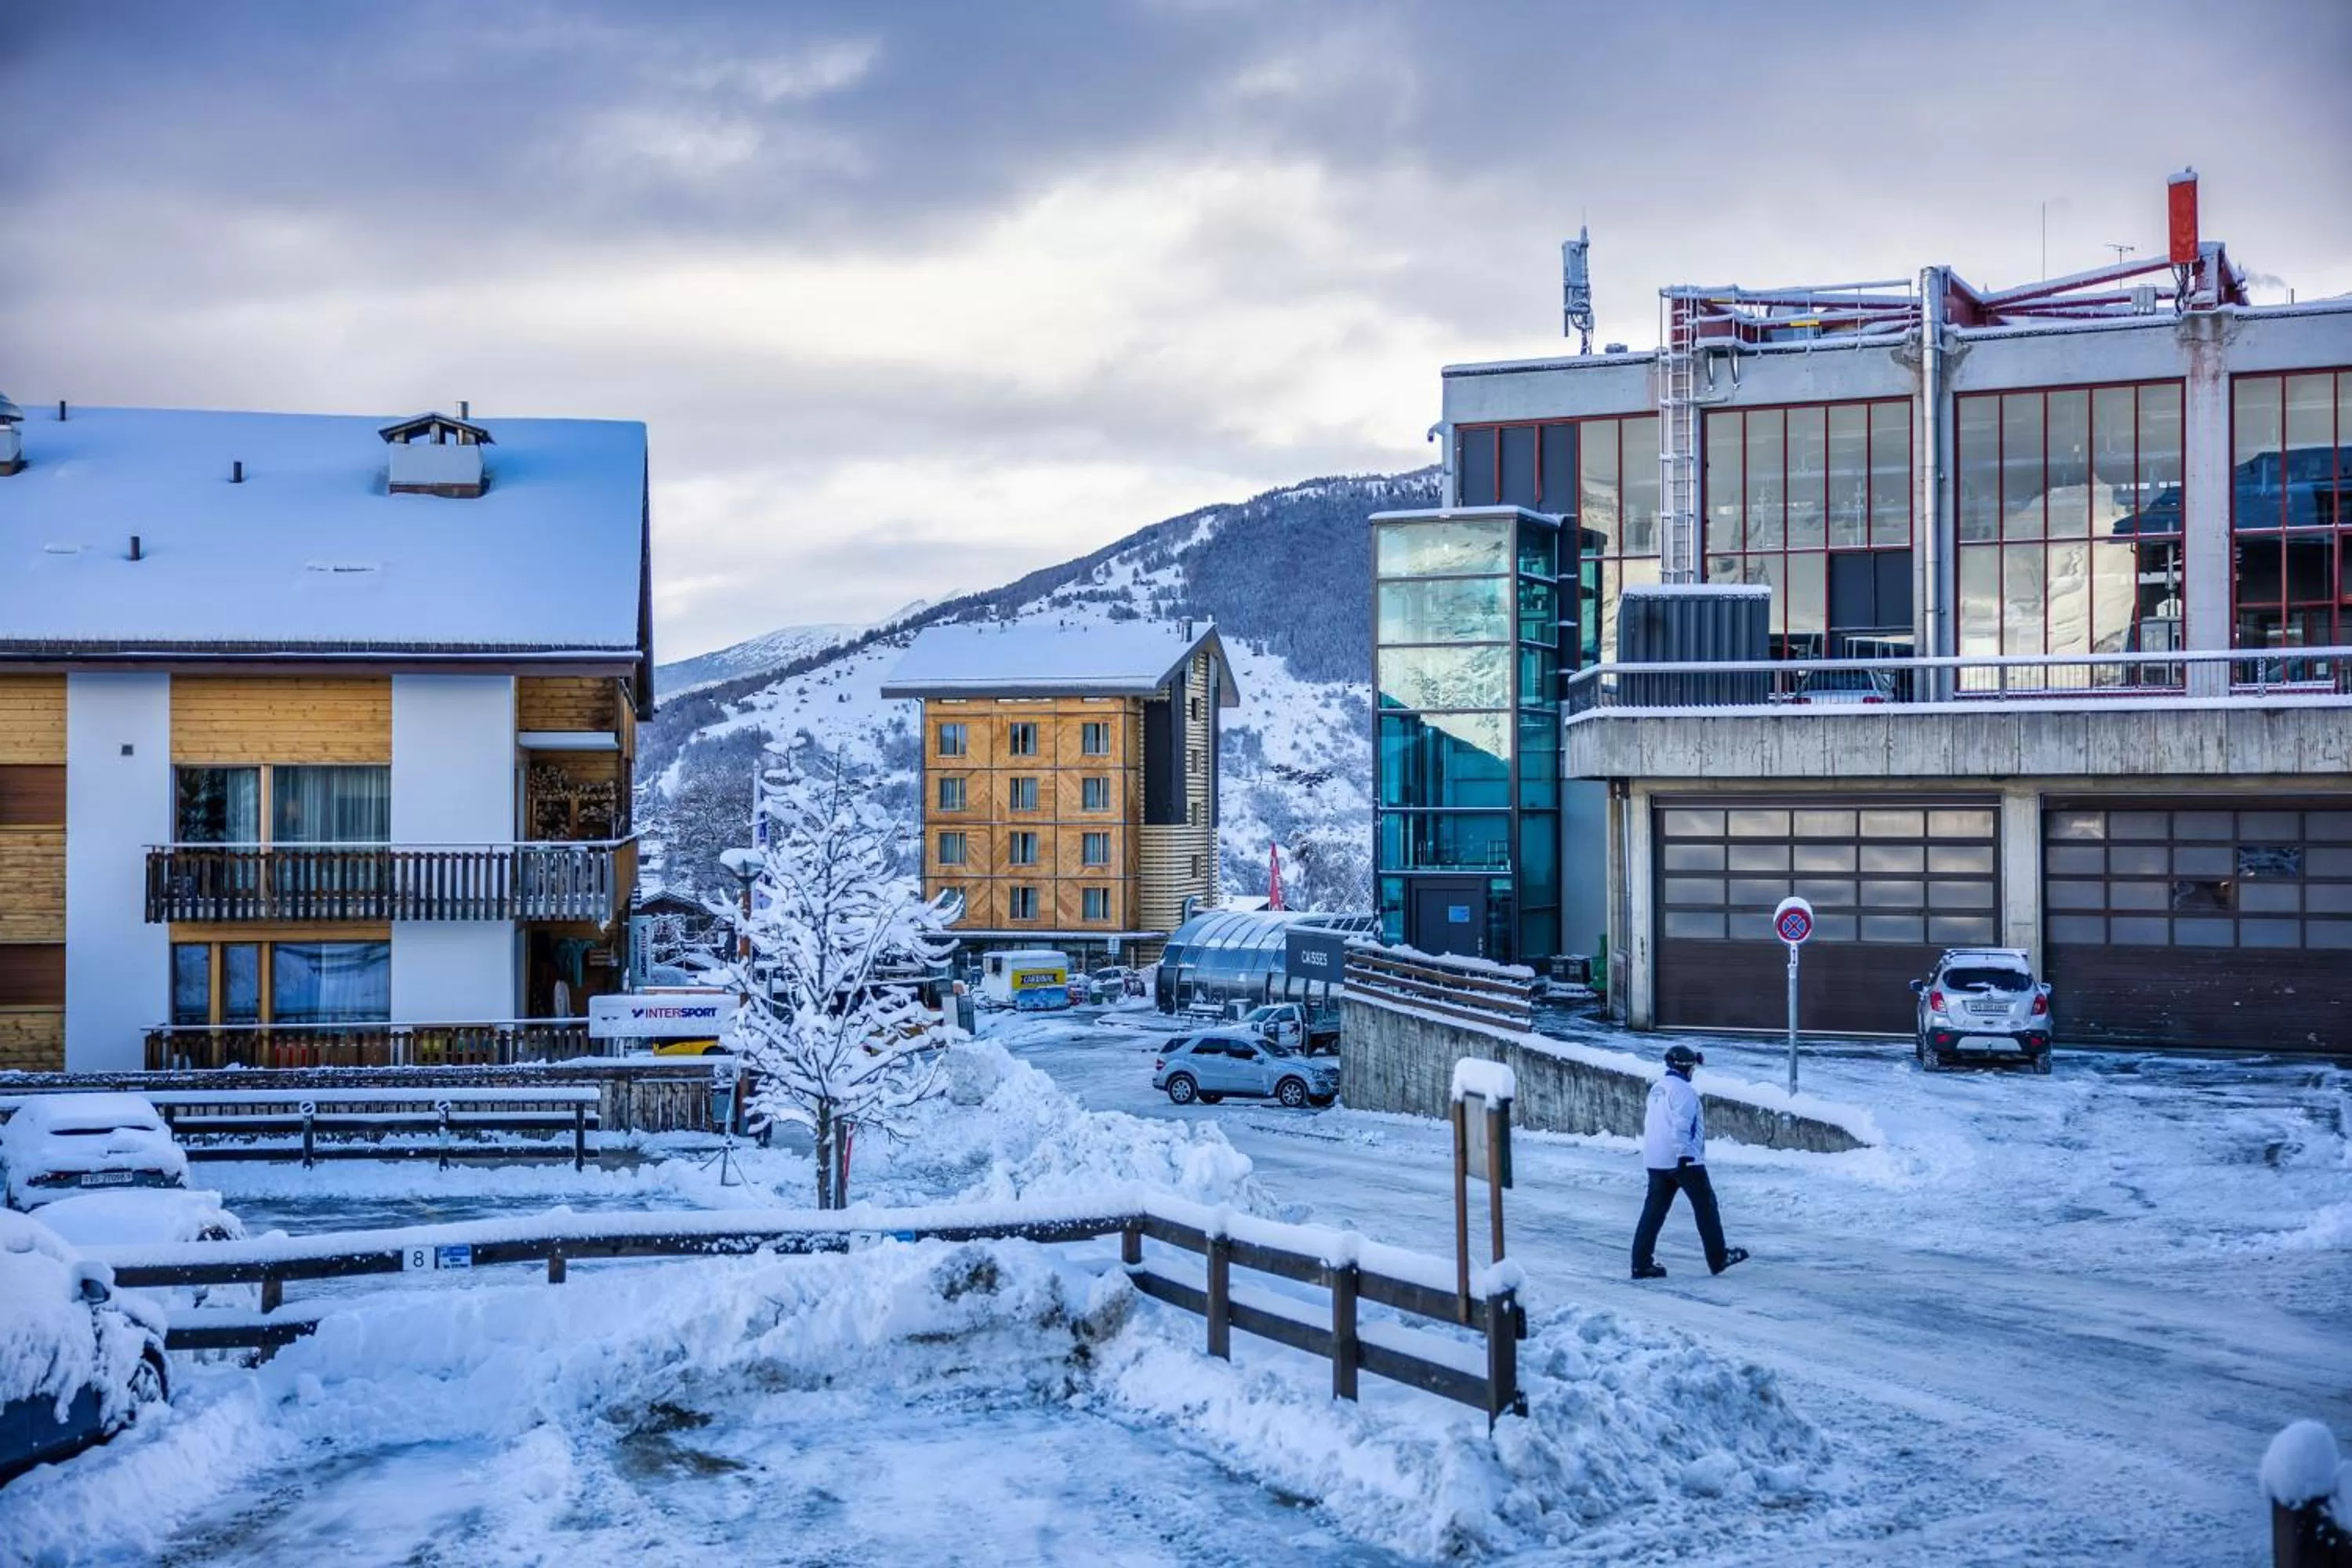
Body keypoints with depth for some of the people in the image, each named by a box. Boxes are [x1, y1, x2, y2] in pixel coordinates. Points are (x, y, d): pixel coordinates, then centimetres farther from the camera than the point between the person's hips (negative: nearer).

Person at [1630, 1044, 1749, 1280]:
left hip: (1656, 1160, 8)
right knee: (1705, 1204, 4)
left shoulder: (1657, 1088, 16)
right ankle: (1718, 1258, 10)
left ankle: (1642, 1263, -1)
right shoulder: (1682, 1090, -12)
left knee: (1655, 1208, 5)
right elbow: (1681, 1125, -22)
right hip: (1682, 1160, -8)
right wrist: (1684, 1155, -24)